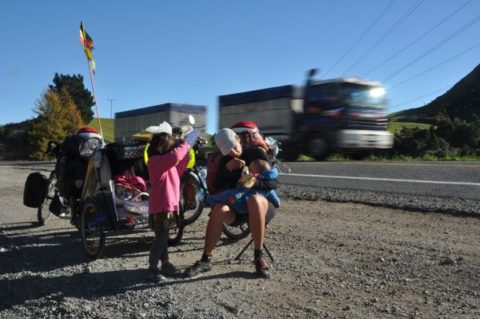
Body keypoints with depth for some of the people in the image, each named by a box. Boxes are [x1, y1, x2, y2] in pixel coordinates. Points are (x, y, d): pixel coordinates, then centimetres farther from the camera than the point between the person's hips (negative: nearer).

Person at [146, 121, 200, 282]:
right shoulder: (156, 161, -18)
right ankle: (152, 269, 3)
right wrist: (186, 144, -22)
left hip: (167, 205, 10)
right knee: (161, 237, -5)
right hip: (160, 206, -10)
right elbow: (174, 156, -35)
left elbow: (176, 172, 24)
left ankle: (165, 264, 28)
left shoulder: (165, 163, 14)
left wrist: (187, 154, 13)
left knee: (163, 236, 17)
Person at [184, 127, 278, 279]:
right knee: (219, 209, -31)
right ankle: (205, 260, -22)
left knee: (254, 199, -39)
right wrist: (227, 169, -18)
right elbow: (217, 187, -2)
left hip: (262, 204, -3)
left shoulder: (257, 153, -2)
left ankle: (259, 256, -30)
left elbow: (274, 182, -7)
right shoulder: (225, 160, 8)